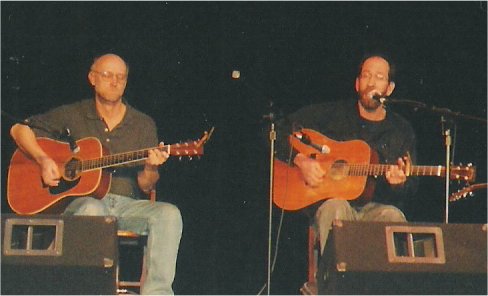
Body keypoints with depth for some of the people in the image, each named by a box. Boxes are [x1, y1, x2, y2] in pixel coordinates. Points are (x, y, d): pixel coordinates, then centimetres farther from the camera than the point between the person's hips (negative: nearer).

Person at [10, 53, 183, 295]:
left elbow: (145, 187, 9)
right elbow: (19, 129, 11)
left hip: (127, 204, 2)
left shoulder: (143, 125, 12)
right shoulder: (73, 115, 9)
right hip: (79, 200, -2)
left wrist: (150, 169, -16)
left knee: (168, 214, -28)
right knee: (92, 210, -39)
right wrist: (43, 160, -6)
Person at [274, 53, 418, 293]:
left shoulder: (401, 131, 13)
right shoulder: (332, 114, 8)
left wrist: (400, 182, -13)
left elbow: (410, 188, 12)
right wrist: (301, 160, -11)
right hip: (327, 201, -1)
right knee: (336, 207, -38)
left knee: (393, 216, -34)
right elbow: (280, 131, 6)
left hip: (375, 208, 1)